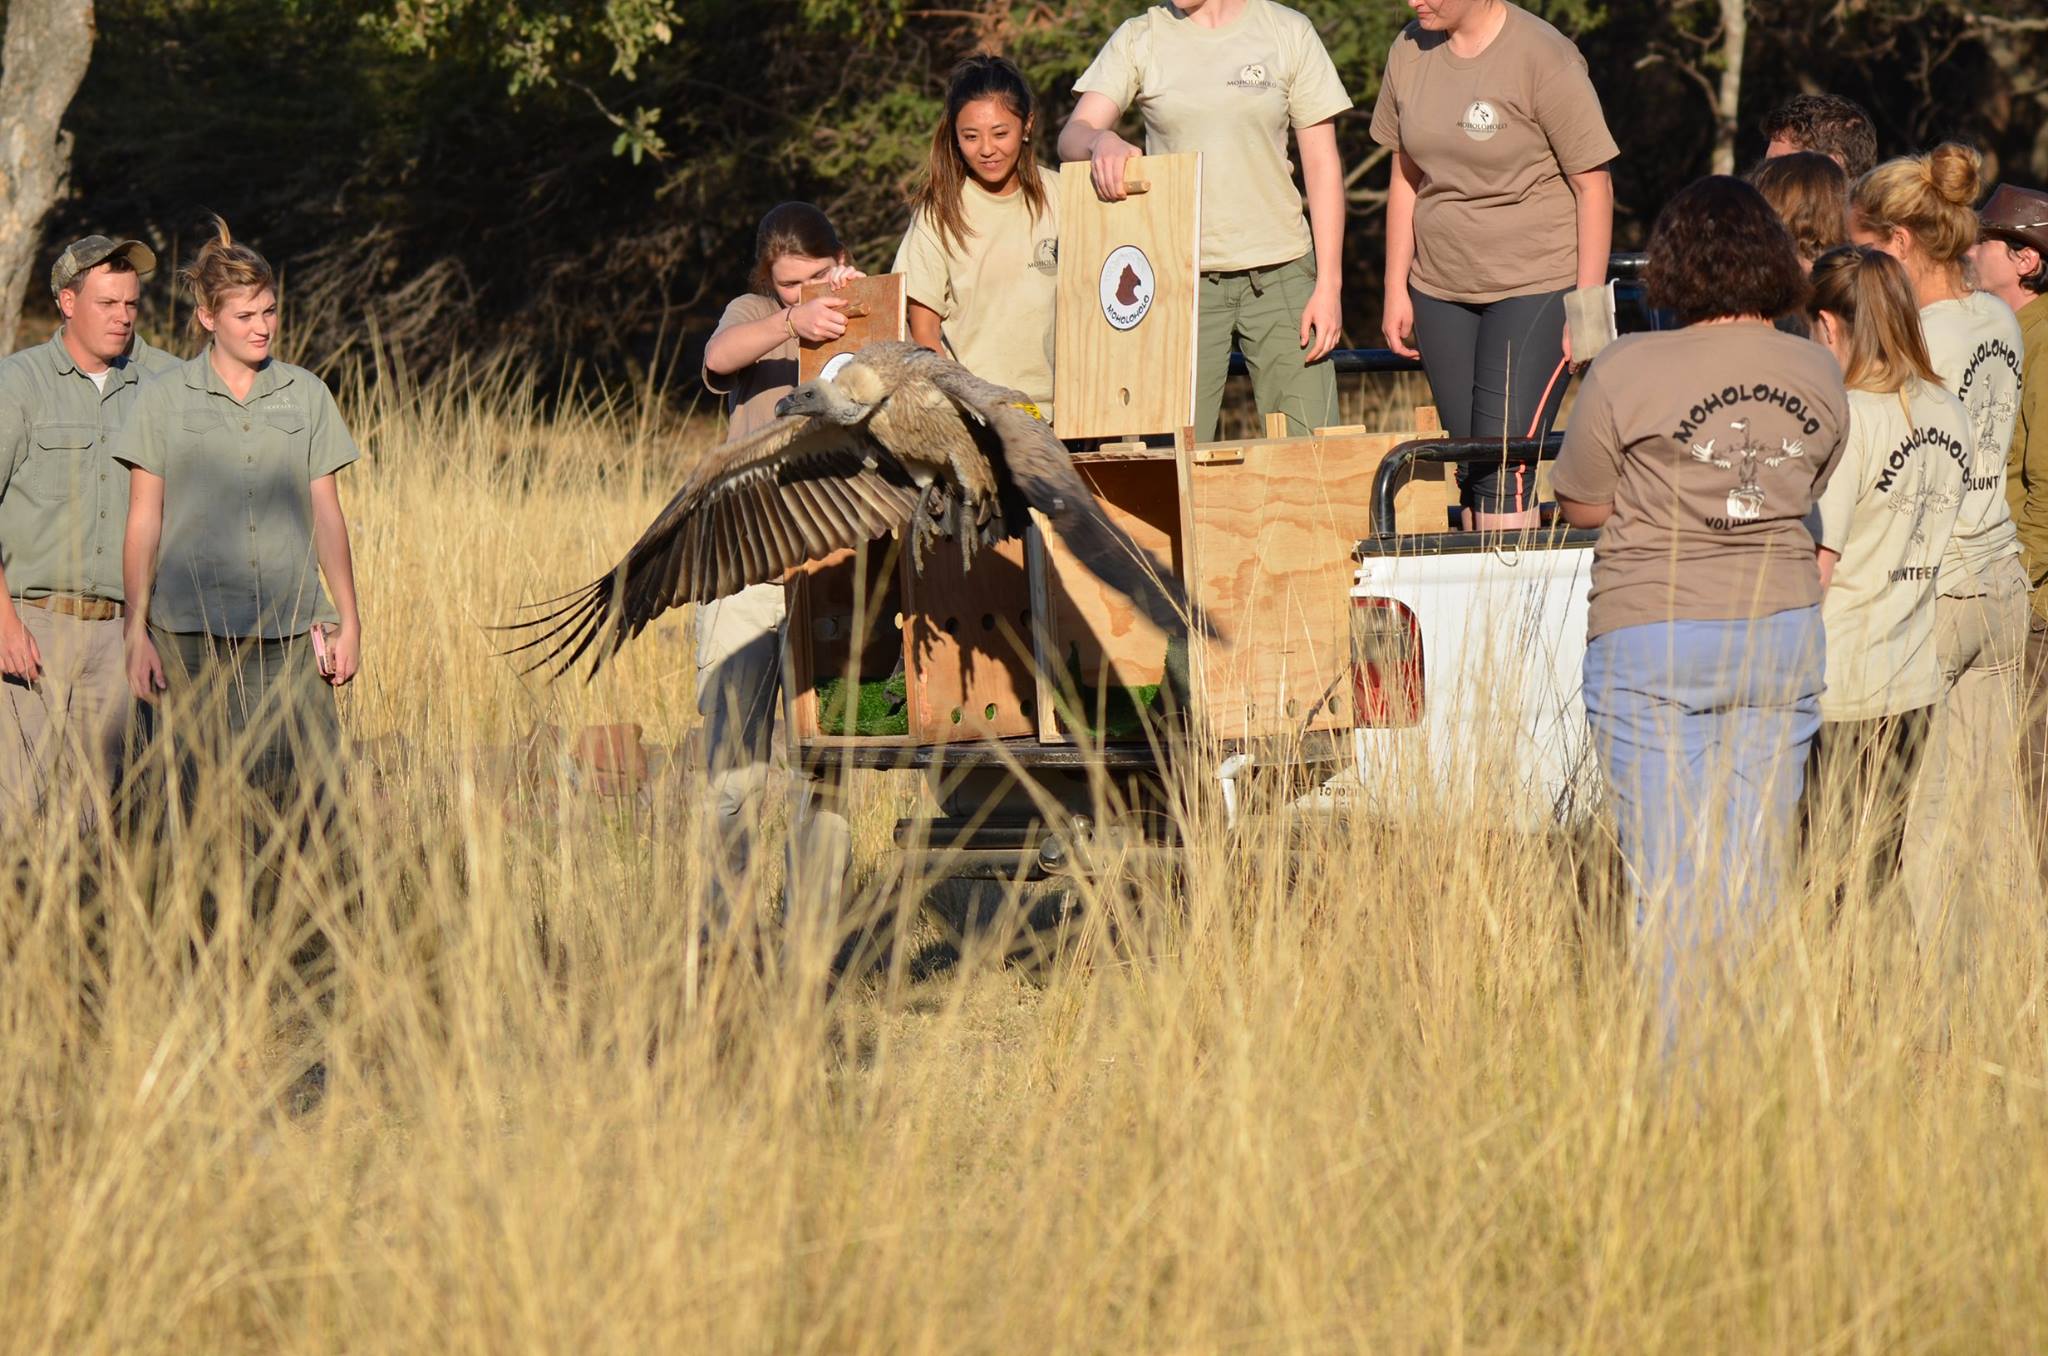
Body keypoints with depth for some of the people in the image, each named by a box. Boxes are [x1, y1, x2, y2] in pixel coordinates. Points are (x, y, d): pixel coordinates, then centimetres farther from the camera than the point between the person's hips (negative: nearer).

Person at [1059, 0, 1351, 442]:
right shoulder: (1138, 40, 7)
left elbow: (1323, 164, 5)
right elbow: (1071, 137, -2)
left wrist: (1329, 284, -2)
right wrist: (1101, 140, -27)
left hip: (1280, 272, 0)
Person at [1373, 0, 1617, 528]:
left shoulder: (1543, 58, -12)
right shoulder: (1410, 52, 6)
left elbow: (1593, 187, -10)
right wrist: (1396, 289, 13)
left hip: (1535, 287, -6)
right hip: (1441, 288, 6)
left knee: (1505, 466, -14)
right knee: (1470, 468, 5)